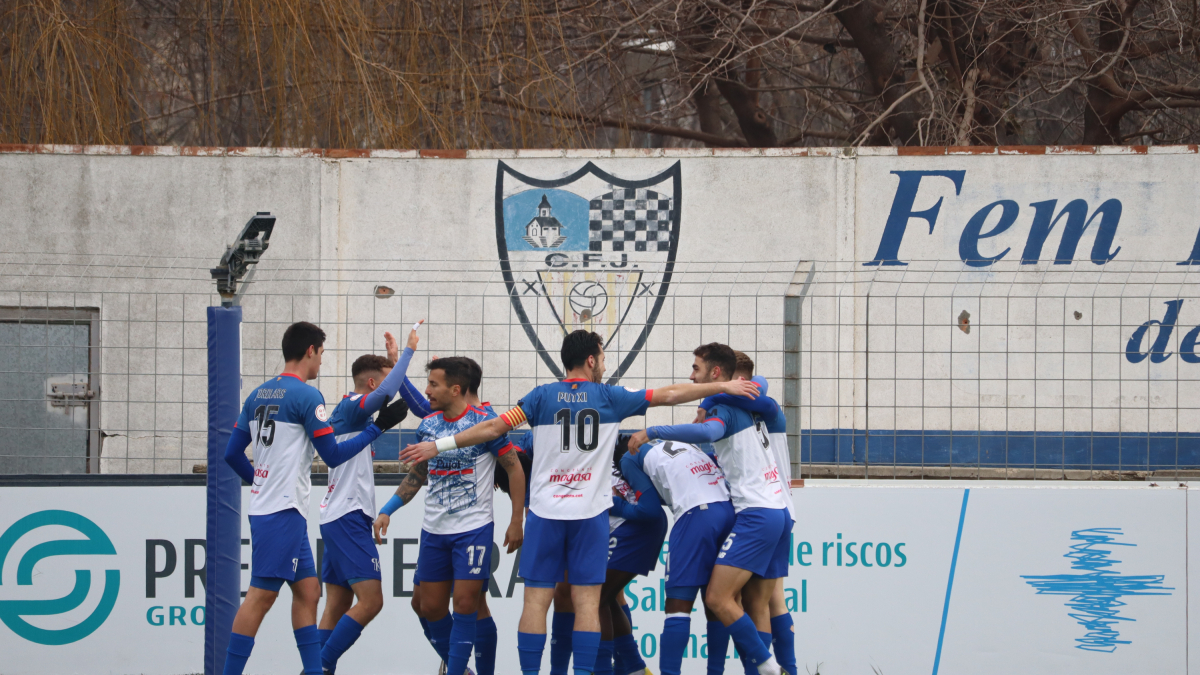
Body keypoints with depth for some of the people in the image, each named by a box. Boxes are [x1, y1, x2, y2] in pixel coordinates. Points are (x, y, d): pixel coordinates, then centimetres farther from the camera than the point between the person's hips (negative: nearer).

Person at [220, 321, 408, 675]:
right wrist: (379, 426, -3)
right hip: (284, 512, -9)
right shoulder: (306, 396, -11)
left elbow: (232, 453, 16)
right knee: (262, 594, -10)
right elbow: (333, 454, -10)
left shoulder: (258, 395, 13)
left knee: (307, 592, 12)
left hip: (265, 504, 9)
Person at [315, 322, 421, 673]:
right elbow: (386, 393, -31)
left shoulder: (347, 408, 17)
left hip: (336, 517, 10)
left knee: (337, 606, 7)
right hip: (349, 516, -10)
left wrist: (394, 360, 29)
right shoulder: (352, 407, -10)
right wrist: (407, 351, -21)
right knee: (370, 600, -15)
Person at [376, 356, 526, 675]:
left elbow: (515, 469, -6)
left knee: (465, 604, -8)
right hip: (434, 530, 6)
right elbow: (416, 475, 18)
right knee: (431, 606, 7)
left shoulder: (484, 422, -11)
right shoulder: (428, 425, 6)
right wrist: (387, 511, 10)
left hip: (473, 529, -6)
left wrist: (516, 522, -8)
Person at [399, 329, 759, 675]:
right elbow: (668, 394, 8)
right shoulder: (609, 397, 3)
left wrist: (439, 445, 4)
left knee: (536, 599, 0)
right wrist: (724, 387, 17)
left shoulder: (543, 396, 3)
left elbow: (493, 427, -2)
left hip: (546, 512, 1)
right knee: (587, 601, 0)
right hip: (590, 512, -1)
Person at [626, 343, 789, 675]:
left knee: (718, 597, -12)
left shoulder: (724, 406, -9)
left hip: (755, 513, -10)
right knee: (756, 605, 8)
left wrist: (653, 432, -26)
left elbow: (708, 432, -30)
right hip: (779, 511, 10)